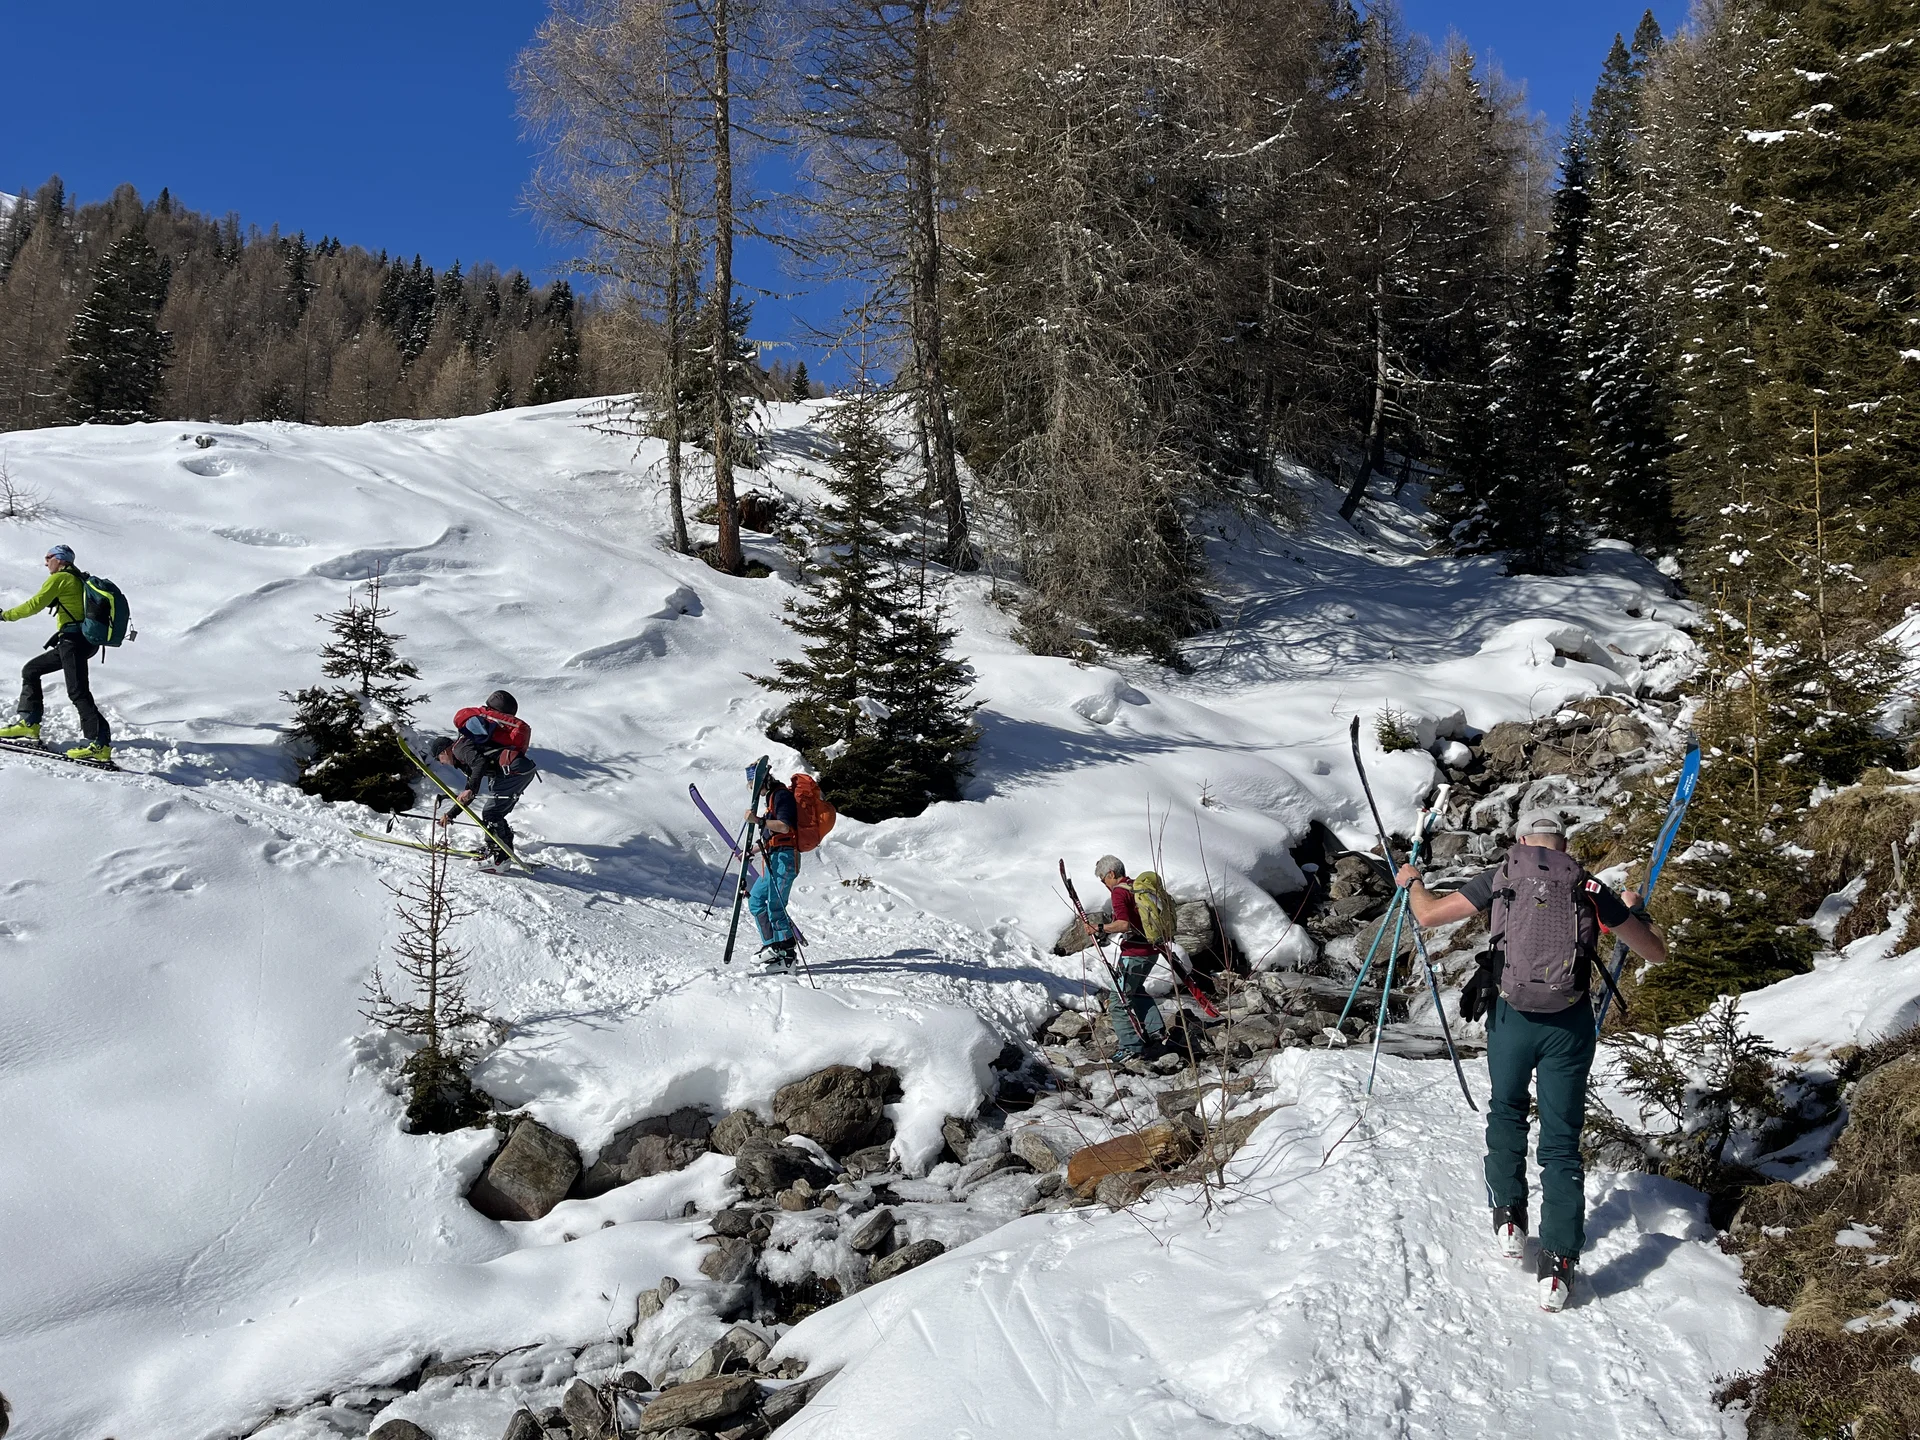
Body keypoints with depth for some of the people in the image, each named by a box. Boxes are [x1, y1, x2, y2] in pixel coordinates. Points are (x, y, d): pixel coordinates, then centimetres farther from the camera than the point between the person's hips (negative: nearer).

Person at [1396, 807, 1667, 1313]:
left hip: (1511, 1017, 0)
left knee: (1505, 1113, 27)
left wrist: (1412, 881, 26)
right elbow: (1656, 952, 16)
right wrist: (1632, 909, 36)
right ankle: (1557, 1263, 3)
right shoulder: (1591, 888, 8)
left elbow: (1429, 915, 5)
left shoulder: (1500, 878, 5)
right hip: (1571, 1022, 1)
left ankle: (1509, 1218, 23)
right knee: (1562, 1141, 8)